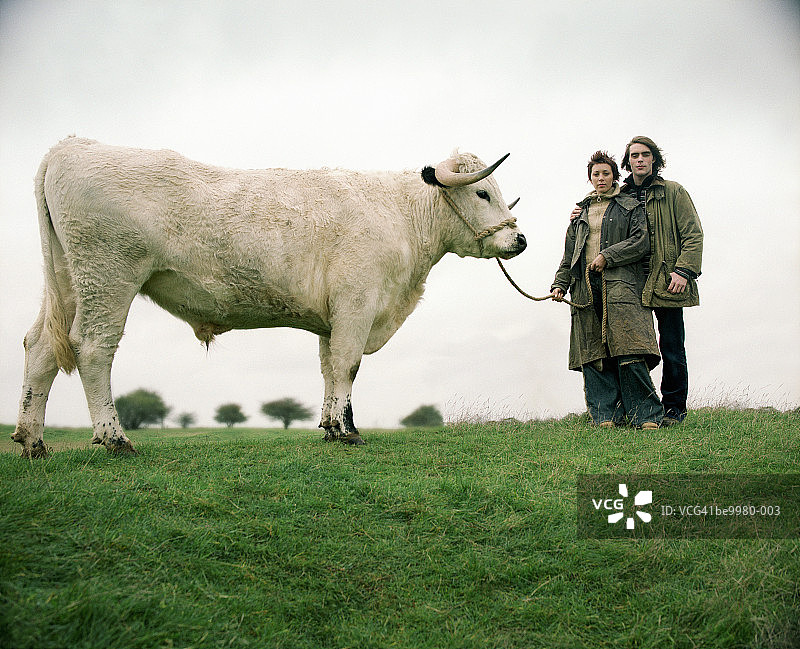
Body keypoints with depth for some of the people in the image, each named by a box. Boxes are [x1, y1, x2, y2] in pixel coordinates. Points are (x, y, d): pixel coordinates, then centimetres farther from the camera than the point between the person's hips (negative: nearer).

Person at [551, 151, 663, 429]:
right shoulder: (580, 213, 24)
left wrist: (608, 256, -8)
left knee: (629, 353, -14)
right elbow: (569, 254, 22)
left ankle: (646, 416, -10)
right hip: (586, 288, 4)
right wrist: (559, 284, 10)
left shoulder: (630, 206, 12)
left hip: (620, 286, -4)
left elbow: (641, 241, -1)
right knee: (593, 355, -3)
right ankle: (607, 416, 0)